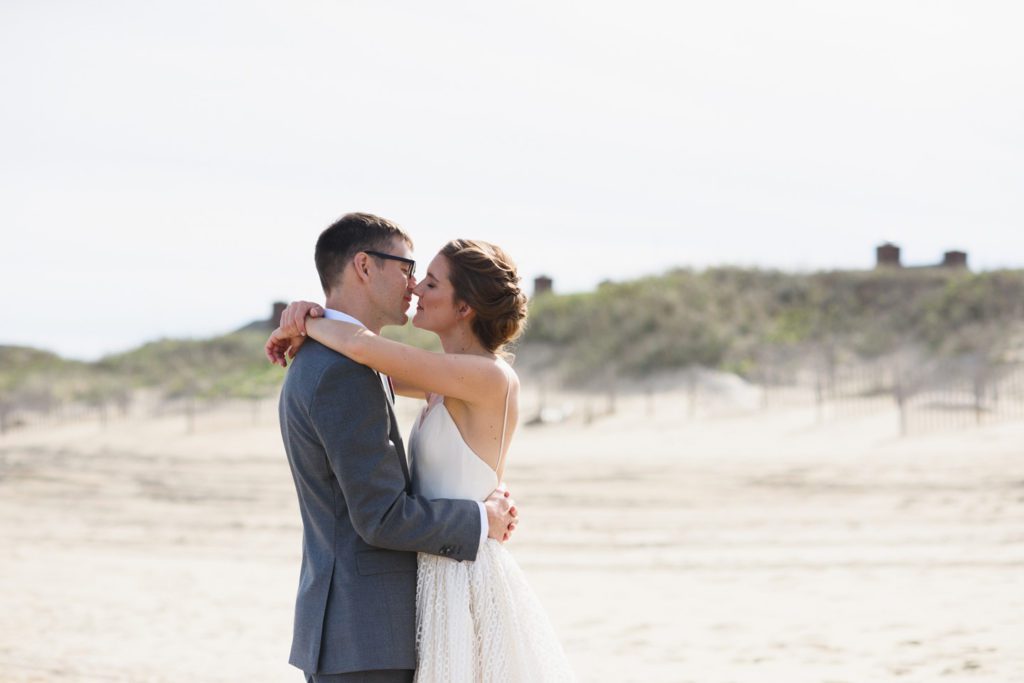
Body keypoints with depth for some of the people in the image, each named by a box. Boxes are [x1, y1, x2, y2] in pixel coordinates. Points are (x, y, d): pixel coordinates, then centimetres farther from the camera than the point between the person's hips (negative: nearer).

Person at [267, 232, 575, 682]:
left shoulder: (490, 378, -16)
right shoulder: (449, 381, 12)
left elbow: (364, 347, -25)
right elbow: (370, 366, 20)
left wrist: (302, 326, -6)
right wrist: (309, 317, 0)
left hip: (466, 583, -9)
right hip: (440, 575, 9)